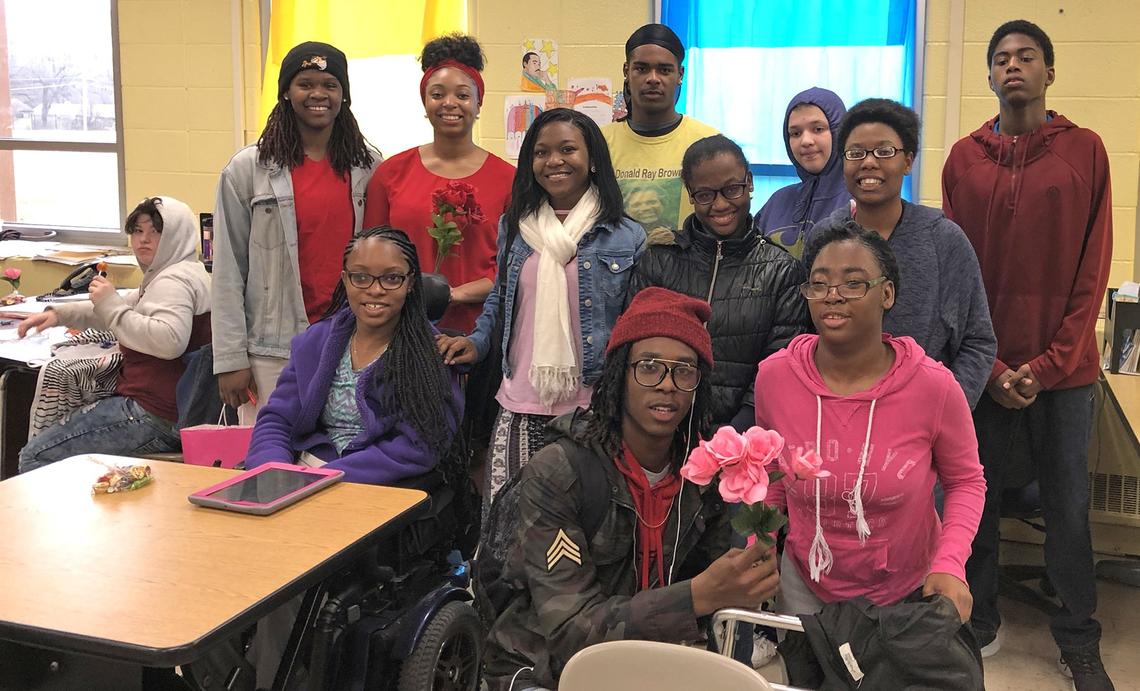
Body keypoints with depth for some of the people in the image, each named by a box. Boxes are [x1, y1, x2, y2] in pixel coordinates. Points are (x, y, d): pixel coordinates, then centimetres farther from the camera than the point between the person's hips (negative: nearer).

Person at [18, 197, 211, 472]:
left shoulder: (175, 279, -14)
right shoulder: (165, 277, 22)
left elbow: (170, 340, -32)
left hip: (157, 418, -12)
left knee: (35, 456, -8)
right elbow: (127, 308, 32)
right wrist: (57, 313, 18)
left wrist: (112, 306, -22)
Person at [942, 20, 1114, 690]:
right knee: (978, 498, 8)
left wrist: (1050, 363, -8)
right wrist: (988, 365, -5)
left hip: (1064, 368, -1)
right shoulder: (964, 158, 5)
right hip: (986, 367, 1)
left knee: (1069, 508, 5)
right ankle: (979, 621, 25)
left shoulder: (1086, 150, 2)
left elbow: (1093, 268, -1)